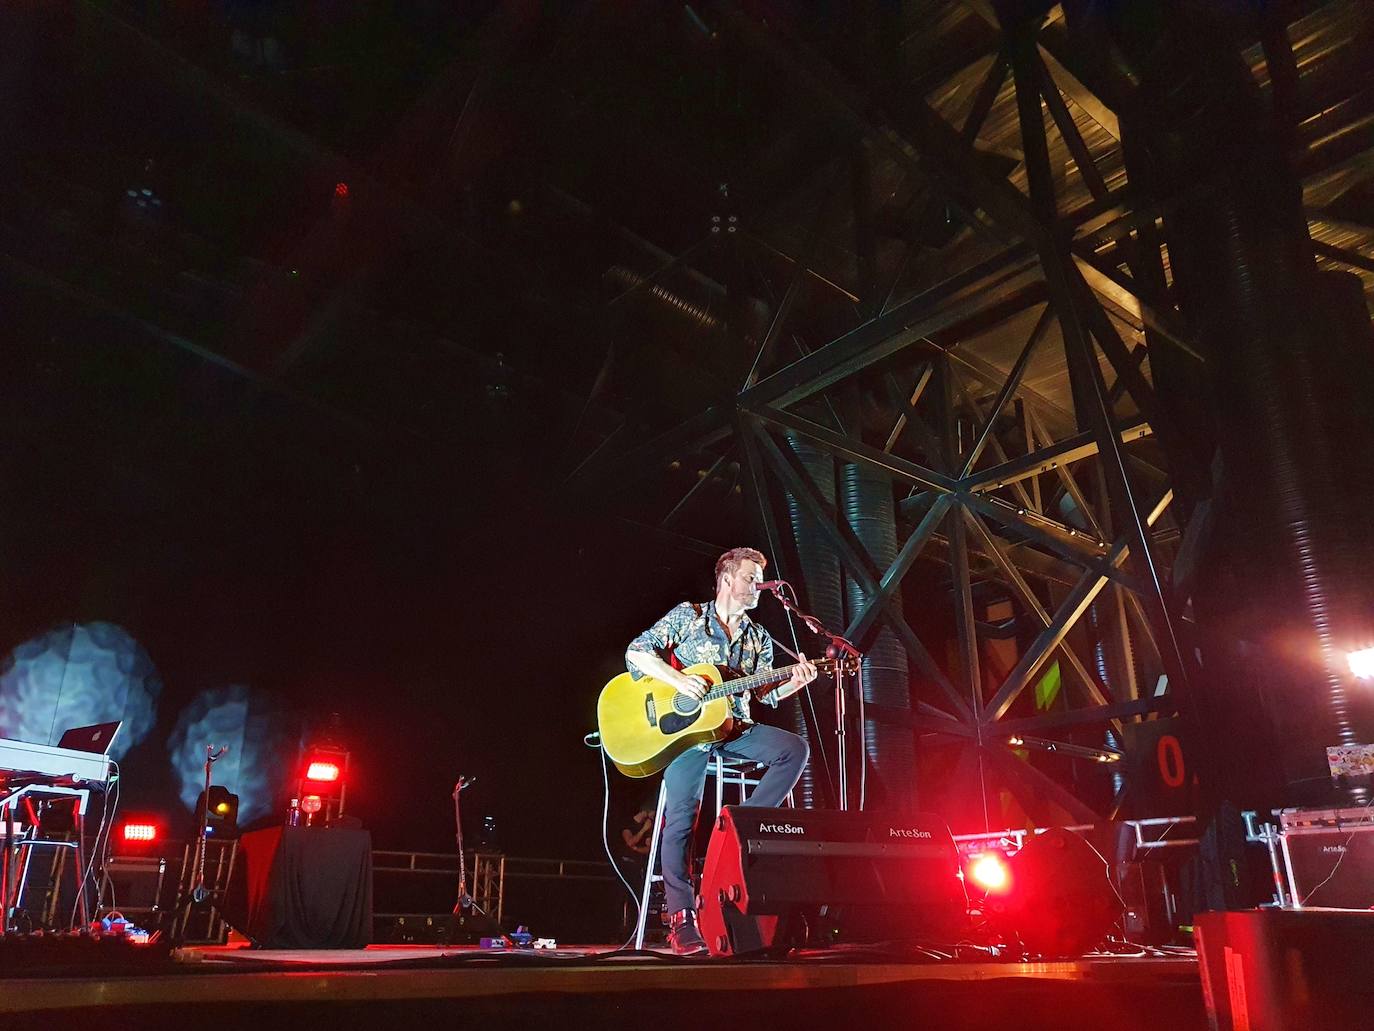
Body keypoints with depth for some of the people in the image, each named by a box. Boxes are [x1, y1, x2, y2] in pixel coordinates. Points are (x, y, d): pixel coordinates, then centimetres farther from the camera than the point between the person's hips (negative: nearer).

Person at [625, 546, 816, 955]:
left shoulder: (759, 638, 17)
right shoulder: (688, 615, 3)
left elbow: (765, 694, 11)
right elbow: (636, 651, -5)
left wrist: (795, 682, -9)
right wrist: (678, 680, -18)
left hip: (734, 729, 5)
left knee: (795, 749, -19)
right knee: (681, 816, -15)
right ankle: (682, 920, -9)